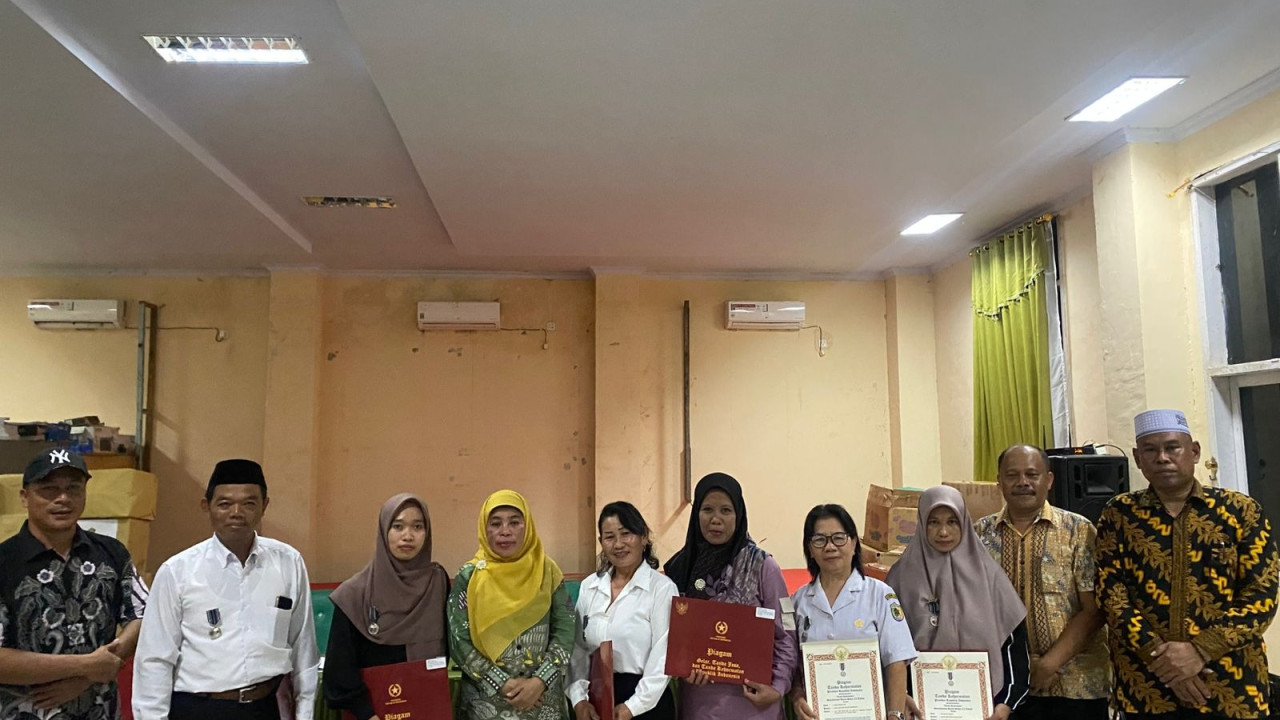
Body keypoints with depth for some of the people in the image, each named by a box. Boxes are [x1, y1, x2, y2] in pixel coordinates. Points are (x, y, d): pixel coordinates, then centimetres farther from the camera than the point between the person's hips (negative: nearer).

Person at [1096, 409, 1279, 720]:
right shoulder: (1119, 513, 2)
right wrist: (1159, 655, -14)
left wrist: (1200, 650, -15)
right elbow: (1110, 591, -3)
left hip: (1230, 685, 0)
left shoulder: (1241, 510, 1)